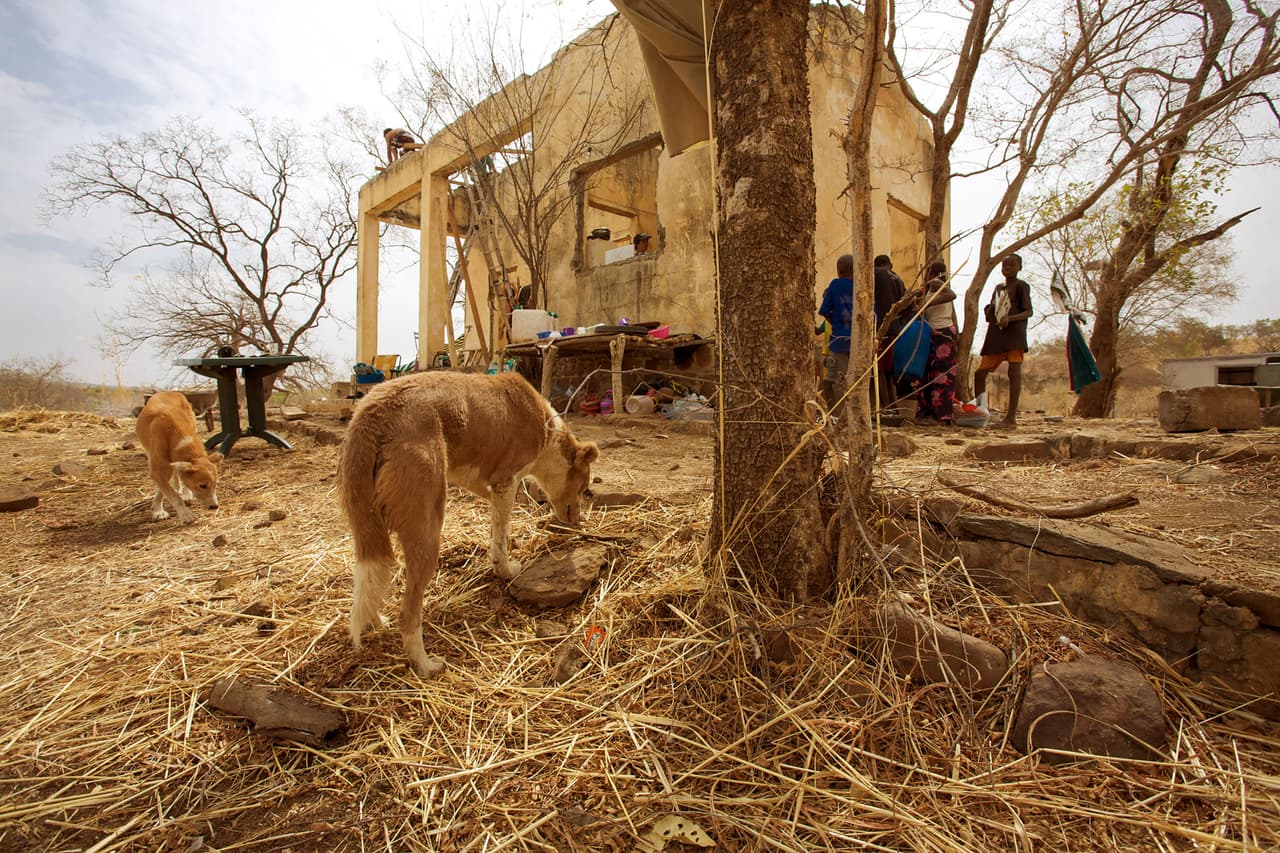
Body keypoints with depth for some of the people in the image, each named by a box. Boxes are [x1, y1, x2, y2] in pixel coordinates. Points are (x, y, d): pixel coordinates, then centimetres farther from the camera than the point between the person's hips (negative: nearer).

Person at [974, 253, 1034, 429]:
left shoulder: (1021, 285, 4)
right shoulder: (998, 287, 22)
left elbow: (1028, 312, -6)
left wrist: (1009, 318, -24)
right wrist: (990, 308, -1)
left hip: (1014, 335, -6)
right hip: (995, 336, 6)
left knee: (1014, 372, -13)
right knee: (980, 373, 2)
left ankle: (1011, 417, -16)